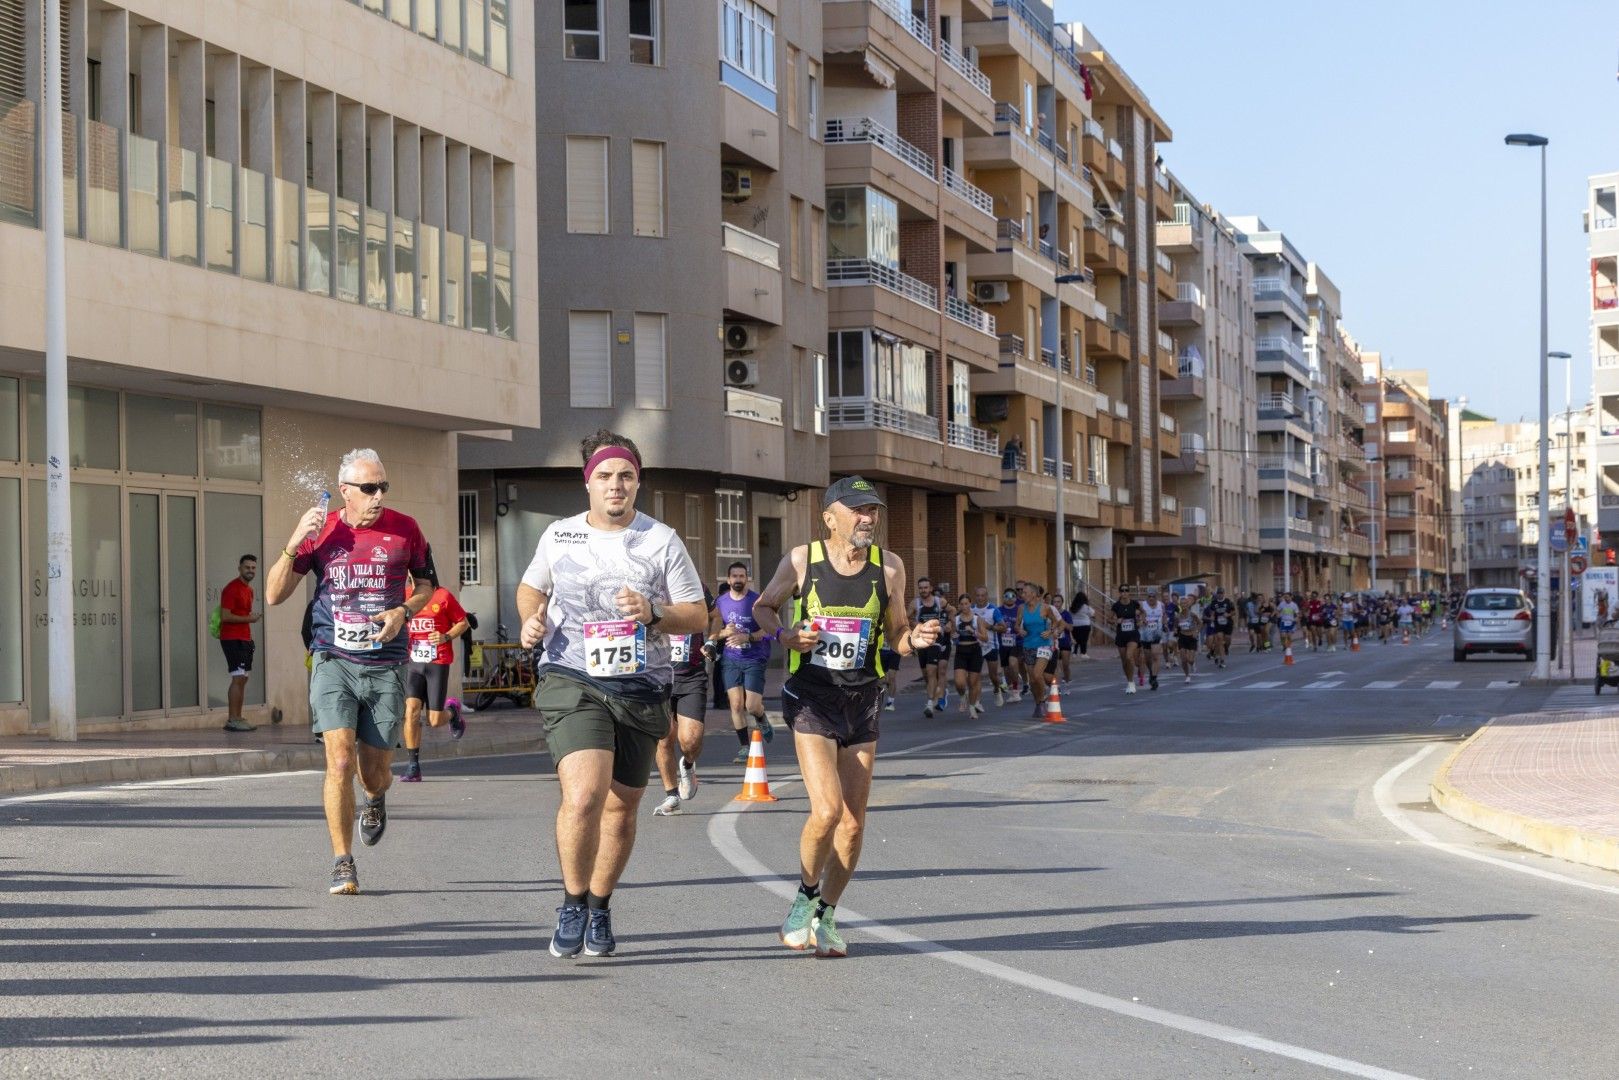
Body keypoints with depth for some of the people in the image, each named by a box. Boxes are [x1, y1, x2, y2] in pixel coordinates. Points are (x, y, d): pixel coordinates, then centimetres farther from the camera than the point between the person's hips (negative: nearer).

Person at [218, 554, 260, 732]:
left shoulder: (249, 589, 17)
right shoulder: (232, 589, -12)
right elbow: (225, 616, -19)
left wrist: (249, 637, 16)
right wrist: (248, 619, -17)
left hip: (245, 639, 10)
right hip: (232, 639, -10)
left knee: (243, 678, 8)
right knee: (238, 678, -13)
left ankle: (237, 718, 11)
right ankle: (233, 720, -14)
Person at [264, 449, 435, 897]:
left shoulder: (404, 529, 1)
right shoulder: (322, 531, 1)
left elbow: (425, 585, 15)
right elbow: (274, 595, 2)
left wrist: (404, 611, -6)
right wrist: (294, 544, -12)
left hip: (386, 666, 1)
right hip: (334, 662, -1)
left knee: (375, 771, 6)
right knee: (340, 762, -15)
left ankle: (376, 800, 45)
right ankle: (342, 863, -4)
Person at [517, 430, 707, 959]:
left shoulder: (662, 541, 2)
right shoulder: (559, 536, 6)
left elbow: (698, 616, 4)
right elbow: (531, 587, 24)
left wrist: (654, 614, -15)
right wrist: (531, 620, 3)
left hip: (641, 690, 2)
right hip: (573, 682, -1)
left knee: (620, 808, 11)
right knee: (583, 796, -21)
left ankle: (599, 910, 32)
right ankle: (573, 904, 0)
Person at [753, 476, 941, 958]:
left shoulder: (888, 567, 1)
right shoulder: (801, 560, -5)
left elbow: (895, 637, 10)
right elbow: (763, 606, 10)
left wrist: (914, 639, -13)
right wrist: (785, 635, -10)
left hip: (862, 701, 3)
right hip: (810, 698, -3)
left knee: (853, 824, 4)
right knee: (827, 810, -19)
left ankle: (826, 916, 25)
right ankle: (806, 897, 8)